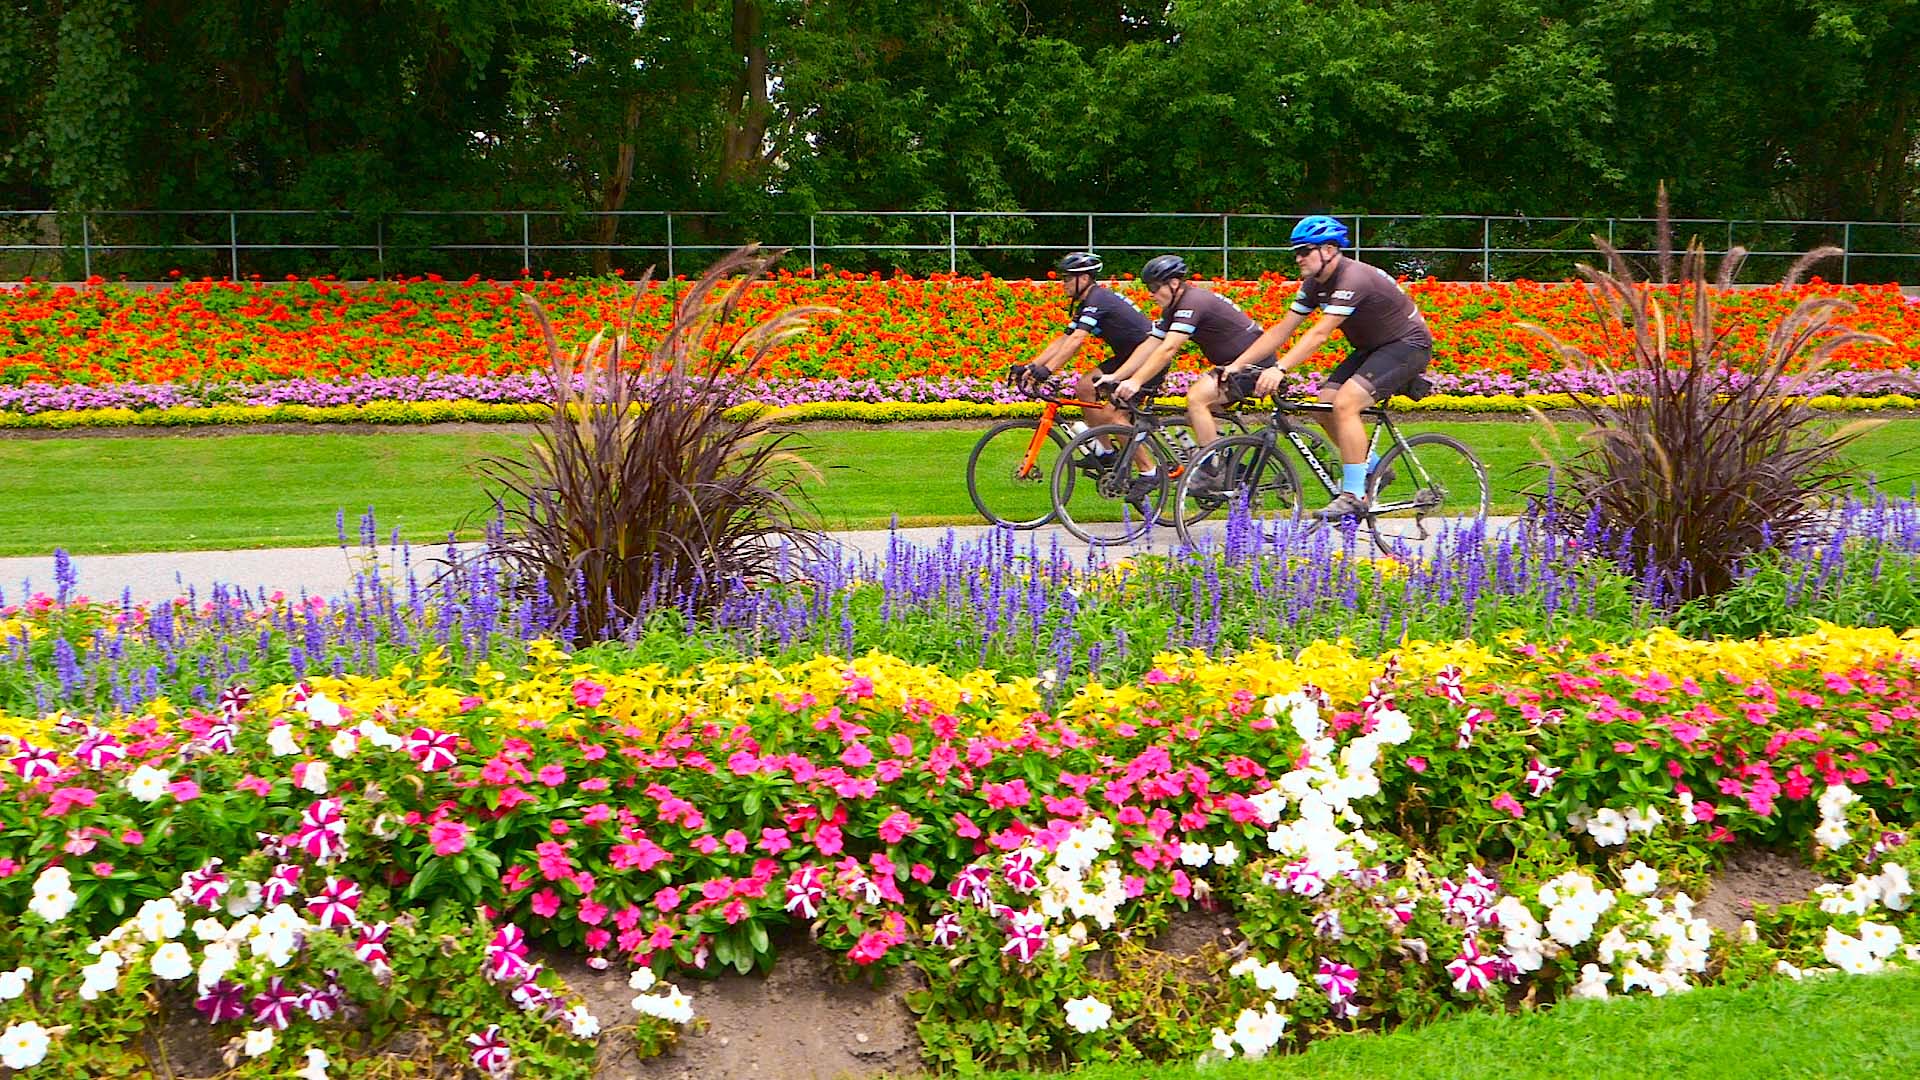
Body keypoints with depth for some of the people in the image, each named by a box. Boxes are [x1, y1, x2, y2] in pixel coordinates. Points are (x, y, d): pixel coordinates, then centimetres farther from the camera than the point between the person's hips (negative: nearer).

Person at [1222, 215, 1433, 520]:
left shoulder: (1353, 278, -28)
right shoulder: (1315, 283, -1)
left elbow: (1320, 334, -37)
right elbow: (1282, 330, 0)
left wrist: (1279, 369, -44)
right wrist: (1237, 365, -7)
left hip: (1408, 345, -9)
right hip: (1372, 347, 9)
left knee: (1345, 403, -24)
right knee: (1325, 405, -4)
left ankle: (1353, 496, -19)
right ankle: (1374, 469, 14)